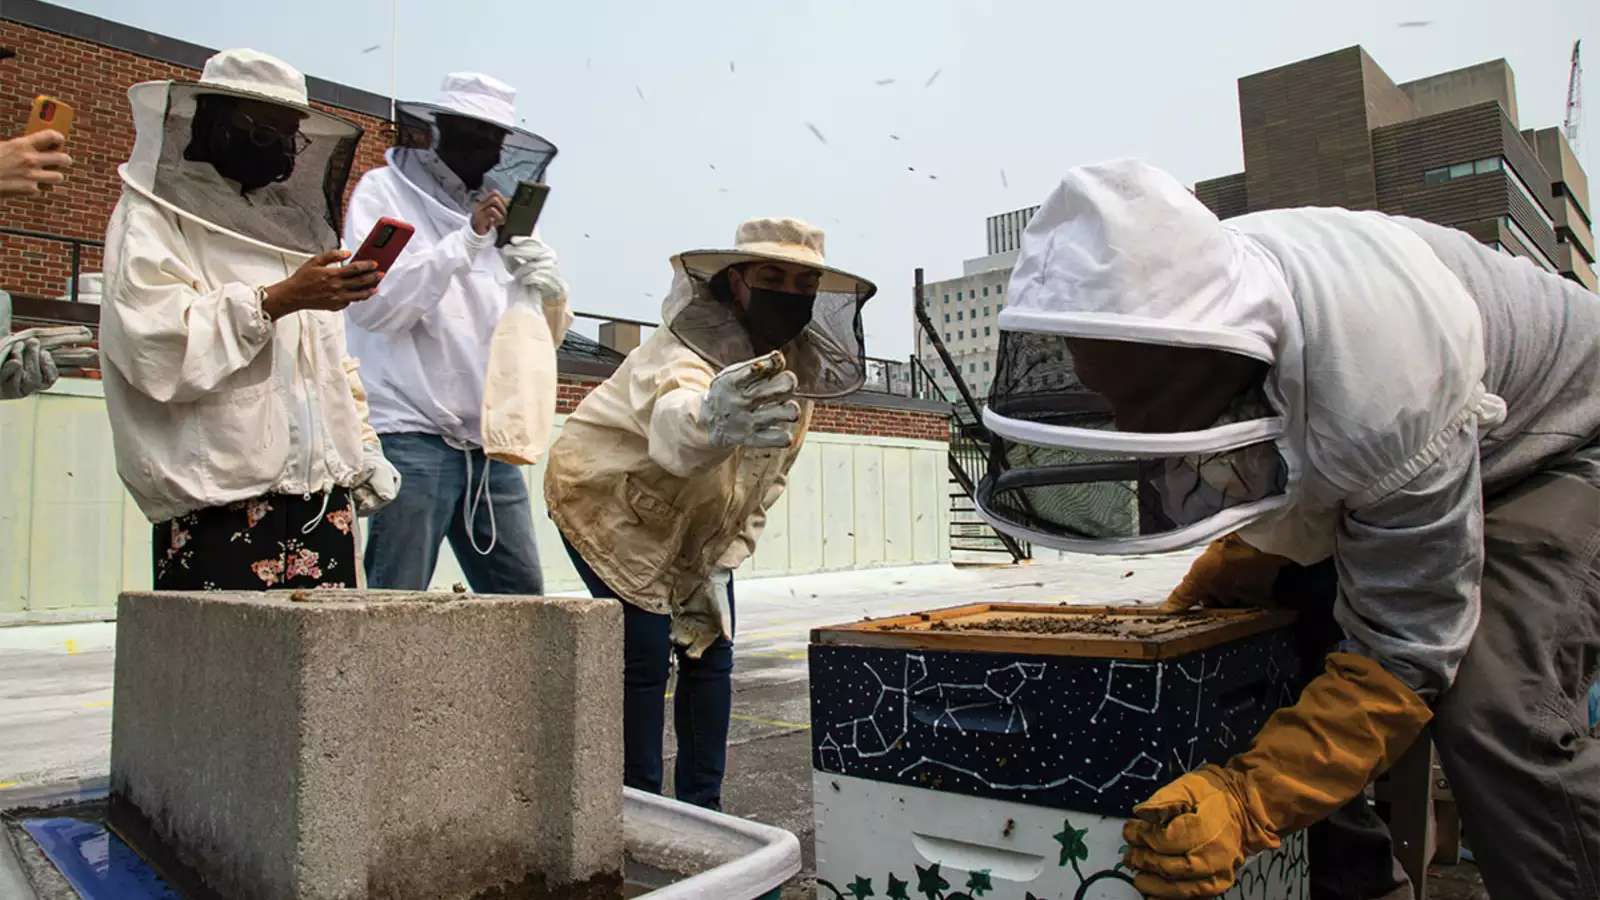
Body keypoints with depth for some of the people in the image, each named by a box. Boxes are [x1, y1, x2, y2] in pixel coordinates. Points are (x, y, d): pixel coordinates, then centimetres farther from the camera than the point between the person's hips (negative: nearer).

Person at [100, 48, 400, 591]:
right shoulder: (153, 217, 5)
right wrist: (278, 299, -17)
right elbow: (150, 341, -12)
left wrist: (364, 455, 12)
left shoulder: (297, 221, 22)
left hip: (324, 493, 5)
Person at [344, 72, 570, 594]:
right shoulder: (383, 191, 6)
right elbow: (372, 304, -10)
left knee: (523, 600, 5)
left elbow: (544, 337, 19)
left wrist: (550, 294, -3)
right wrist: (465, 241, -16)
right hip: (411, 433, -5)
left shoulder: (497, 212, 19)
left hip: (490, 442, 5)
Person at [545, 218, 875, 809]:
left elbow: (768, 477, -1)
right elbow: (672, 424, -58)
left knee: (710, 653, 7)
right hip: (607, 500, -6)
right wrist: (711, 423, -82)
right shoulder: (690, 347, -32)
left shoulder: (803, 367, -11)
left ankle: (701, 806, 20)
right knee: (645, 654, -14)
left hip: (698, 524, 7)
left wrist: (724, 565, -6)